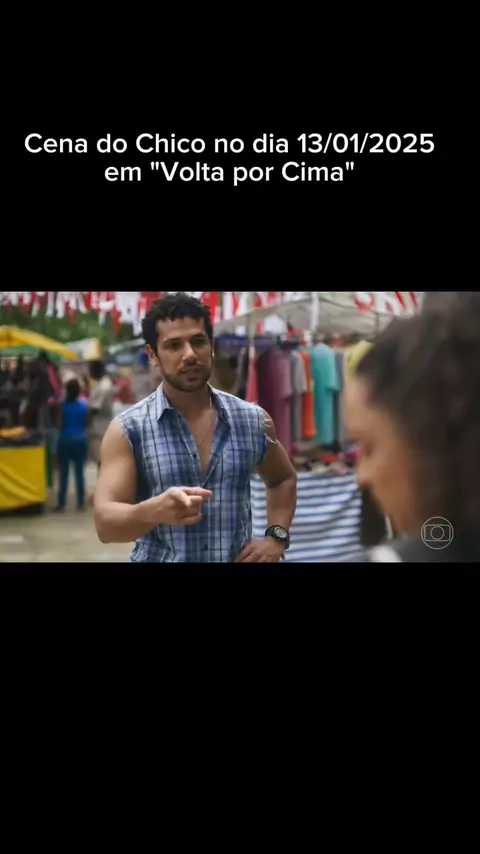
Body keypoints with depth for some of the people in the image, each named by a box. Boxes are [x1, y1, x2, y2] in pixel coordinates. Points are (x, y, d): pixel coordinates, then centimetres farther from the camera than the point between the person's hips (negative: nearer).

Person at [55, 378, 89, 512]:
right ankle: (81, 503, 8)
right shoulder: (84, 405, -2)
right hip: (81, 440, 2)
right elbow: (87, 422, 5)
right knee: (80, 472, 6)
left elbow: (59, 424, -6)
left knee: (64, 473, 3)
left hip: (66, 440, -2)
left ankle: (62, 503, 4)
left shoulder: (63, 405, -8)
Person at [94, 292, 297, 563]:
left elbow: (283, 479, 15)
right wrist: (154, 511, -35)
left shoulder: (252, 420, -1)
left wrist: (276, 536, 0)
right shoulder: (127, 430, -10)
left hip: (238, 558, 2)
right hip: (159, 557, -2)